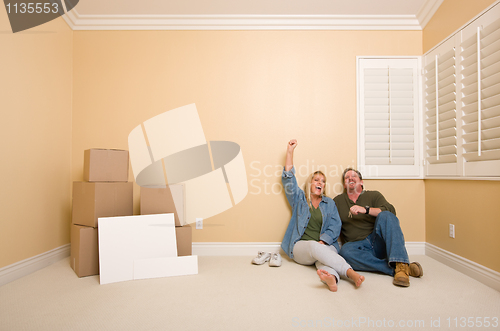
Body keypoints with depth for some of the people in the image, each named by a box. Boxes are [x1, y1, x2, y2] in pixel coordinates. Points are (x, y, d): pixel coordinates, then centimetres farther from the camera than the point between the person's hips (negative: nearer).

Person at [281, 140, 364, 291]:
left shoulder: (329, 203, 20)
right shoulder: (299, 199, 17)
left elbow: (335, 226, 7)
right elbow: (288, 179, 6)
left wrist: (323, 241, -13)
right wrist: (290, 151, 4)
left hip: (324, 245, 1)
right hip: (300, 246, -1)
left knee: (325, 256, -35)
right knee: (314, 246, -36)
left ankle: (331, 277, -66)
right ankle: (350, 272, -52)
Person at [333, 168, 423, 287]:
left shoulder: (374, 195, 12)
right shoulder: (337, 201, 16)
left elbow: (391, 210, -7)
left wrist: (366, 209, -20)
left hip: (377, 242, 0)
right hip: (356, 245, 0)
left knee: (385, 216, -27)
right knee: (345, 251, -34)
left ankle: (401, 265, -39)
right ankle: (394, 270, -31)